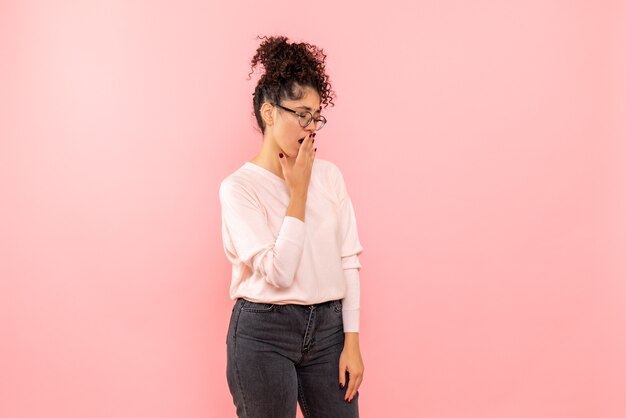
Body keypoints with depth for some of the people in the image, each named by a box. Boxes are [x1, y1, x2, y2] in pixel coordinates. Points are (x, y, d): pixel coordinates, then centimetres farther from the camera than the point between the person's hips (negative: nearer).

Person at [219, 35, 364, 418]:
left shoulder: (329, 175, 3)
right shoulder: (239, 186, -9)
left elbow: (348, 260, 4)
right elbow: (277, 272, -18)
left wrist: (351, 341, 0)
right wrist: (298, 190, -13)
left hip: (328, 328, 4)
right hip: (264, 333, -3)